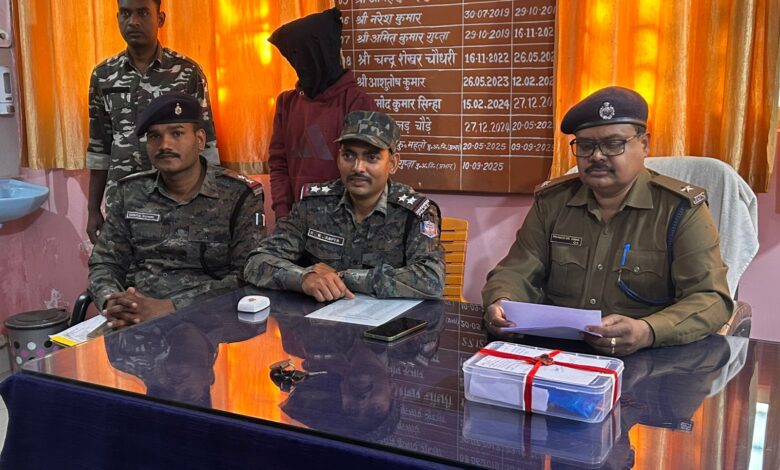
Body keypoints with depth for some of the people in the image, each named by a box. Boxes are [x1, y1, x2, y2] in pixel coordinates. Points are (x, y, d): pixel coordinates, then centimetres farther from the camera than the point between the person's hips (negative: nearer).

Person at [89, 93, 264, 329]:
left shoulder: (239, 195, -3)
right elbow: (105, 263, 12)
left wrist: (168, 307, -19)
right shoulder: (131, 193, 11)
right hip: (132, 321, 3)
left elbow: (246, 276, -11)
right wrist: (112, 303, -11)